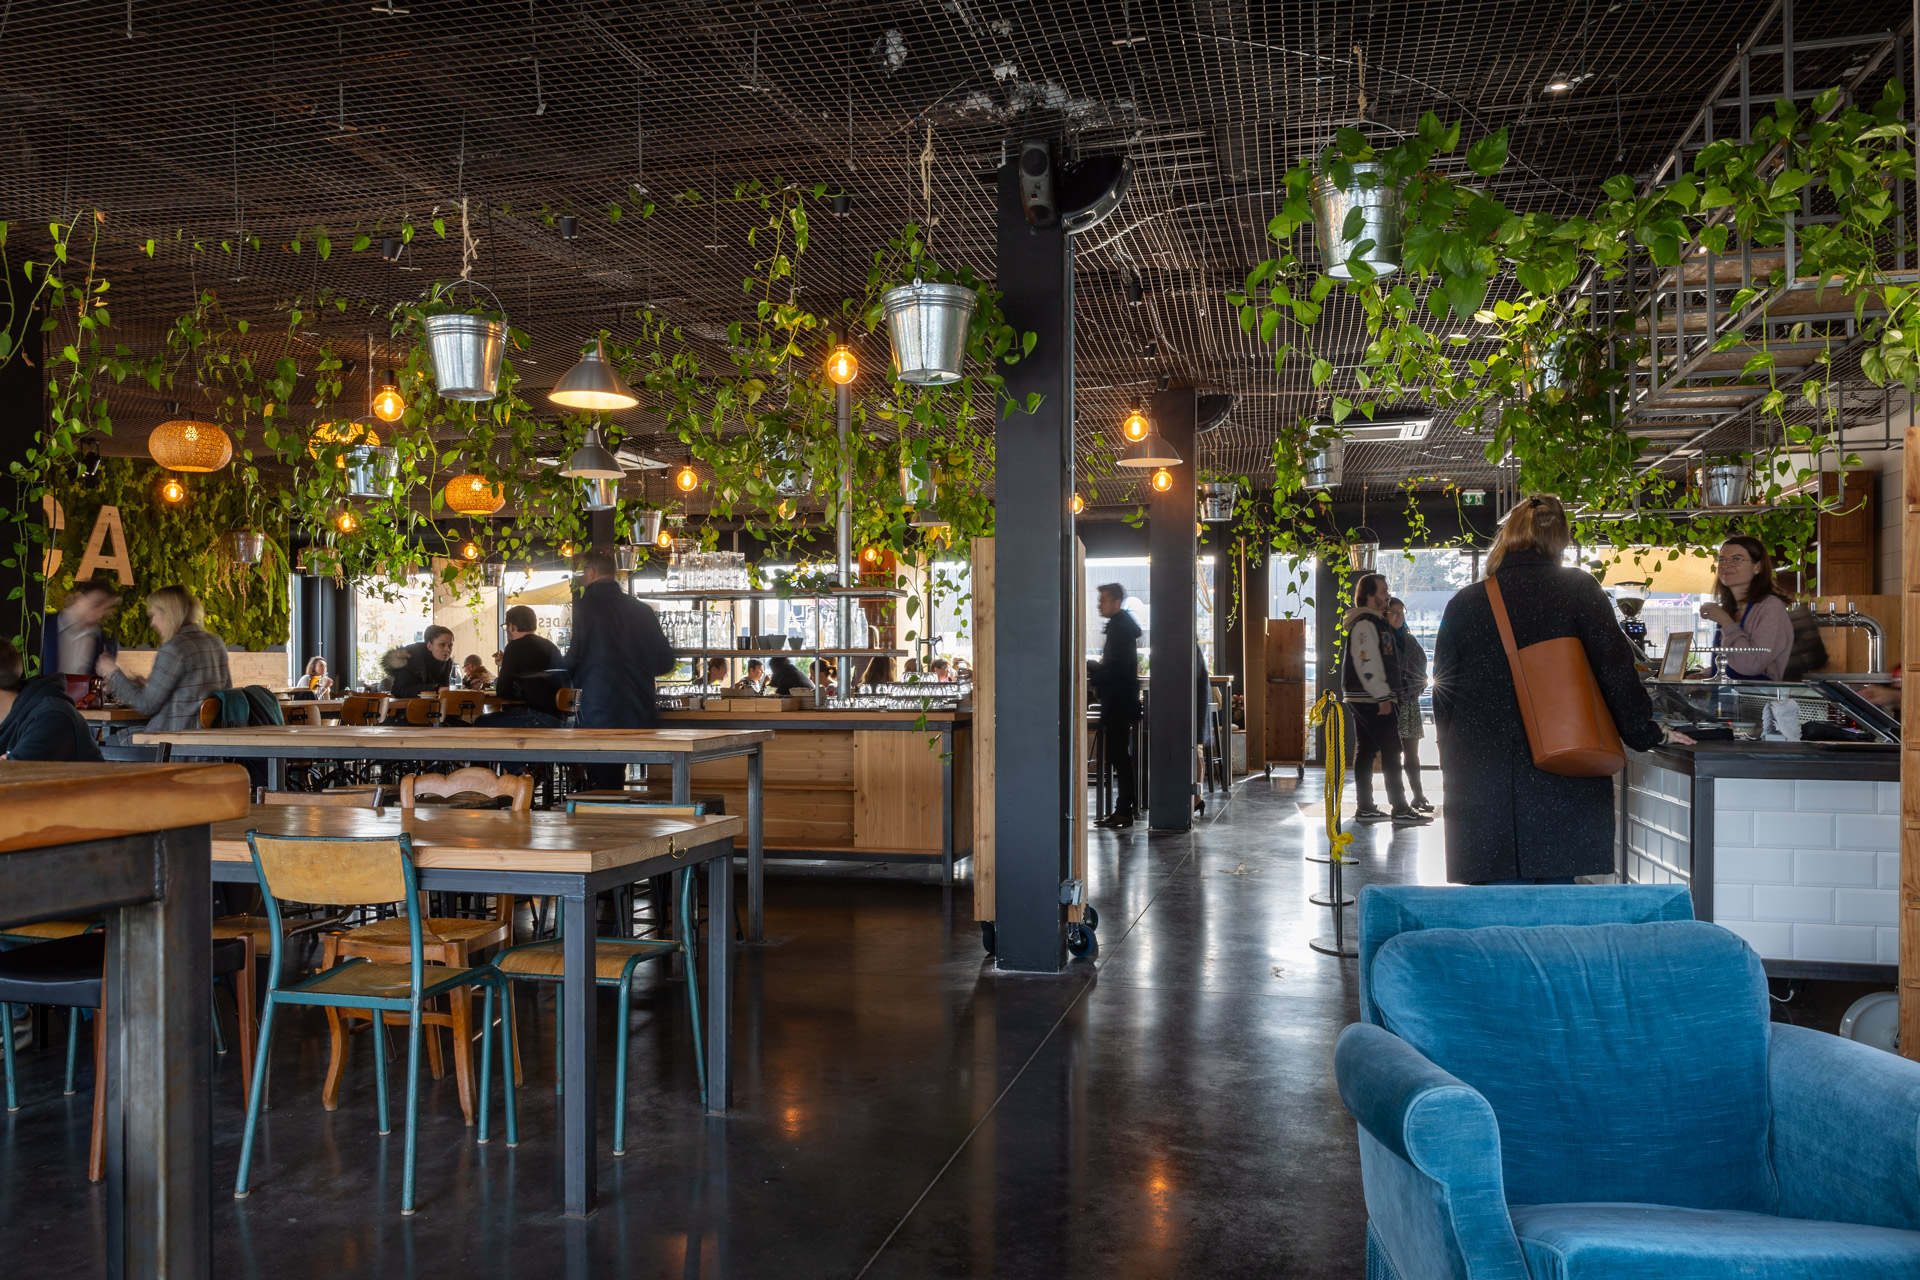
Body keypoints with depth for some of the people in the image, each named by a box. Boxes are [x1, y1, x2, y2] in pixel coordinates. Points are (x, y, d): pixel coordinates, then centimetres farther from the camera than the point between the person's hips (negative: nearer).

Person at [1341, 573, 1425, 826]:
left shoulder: (1376, 622, 20)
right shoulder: (1365, 623, -13)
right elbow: (1366, 663, -21)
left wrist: (1386, 694, 21)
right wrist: (1382, 697, -22)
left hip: (1365, 700, 10)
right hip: (1370, 700, -10)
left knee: (1366, 752, 10)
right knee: (1391, 751, -8)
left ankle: (1366, 809, 13)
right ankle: (1400, 810, -6)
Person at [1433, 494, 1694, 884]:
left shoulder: (1463, 605, 3)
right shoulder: (1578, 591, -2)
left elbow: (1444, 696, 9)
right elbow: (1616, 670, -2)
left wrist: (1454, 770, 19)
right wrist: (1646, 734, 13)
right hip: (1560, 791, -1)